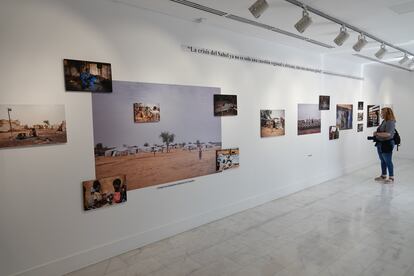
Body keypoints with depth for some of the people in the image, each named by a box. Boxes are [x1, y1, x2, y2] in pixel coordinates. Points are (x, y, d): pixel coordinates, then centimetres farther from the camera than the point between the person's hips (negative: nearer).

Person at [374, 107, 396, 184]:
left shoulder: (390, 122, -18)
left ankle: (391, 178, 11)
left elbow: (388, 134, -29)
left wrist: (377, 134, -21)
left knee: (388, 161, 0)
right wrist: (376, 132, 5)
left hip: (387, 144, -9)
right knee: (382, 161, 17)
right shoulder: (384, 121, 9)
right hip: (380, 144, 9)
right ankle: (383, 176, 29)